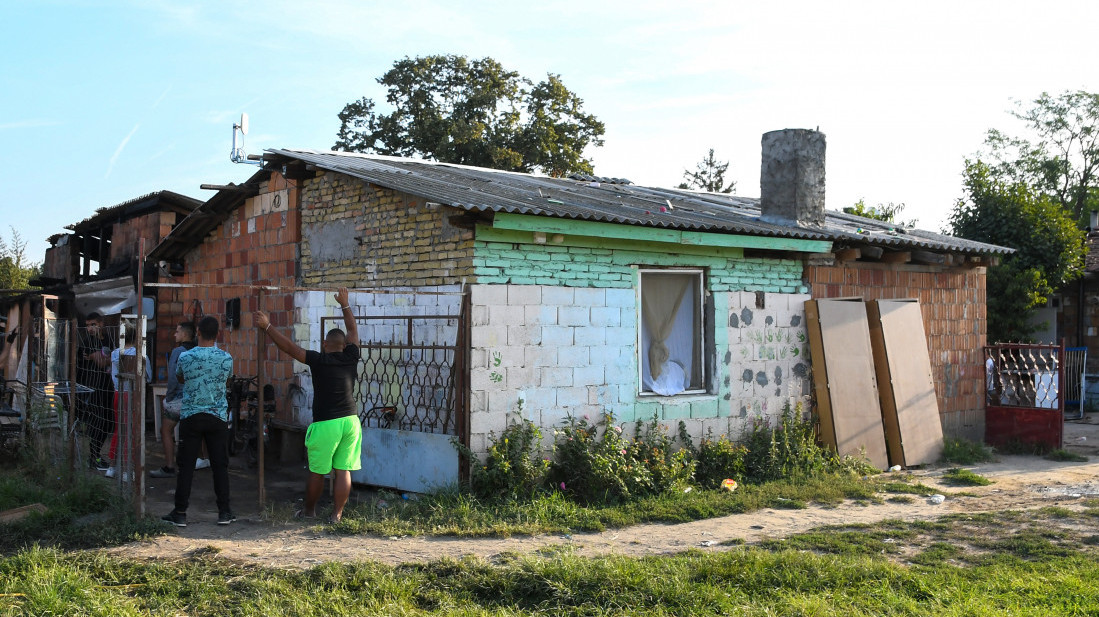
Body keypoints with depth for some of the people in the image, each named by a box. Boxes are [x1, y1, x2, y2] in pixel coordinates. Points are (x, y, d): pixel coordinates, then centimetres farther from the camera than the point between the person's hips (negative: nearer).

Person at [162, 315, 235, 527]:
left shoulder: (185, 357, -7)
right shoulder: (226, 358, -6)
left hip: (190, 417, 0)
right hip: (218, 417, 1)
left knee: (185, 466, 6)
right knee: (220, 465, 6)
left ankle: (180, 513, 9)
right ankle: (224, 512, 9)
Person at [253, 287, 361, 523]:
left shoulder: (319, 360, -7)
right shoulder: (350, 358, 4)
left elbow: (289, 346, -8)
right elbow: (353, 331, 20)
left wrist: (267, 326, -4)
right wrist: (344, 305, 31)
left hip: (325, 424, -4)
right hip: (350, 421, 4)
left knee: (317, 472, 11)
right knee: (343, 471, 6)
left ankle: (309, 510, 26)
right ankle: (337, 514, 8)